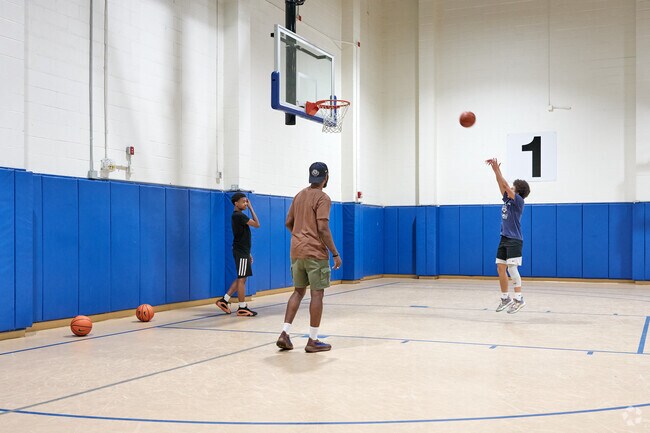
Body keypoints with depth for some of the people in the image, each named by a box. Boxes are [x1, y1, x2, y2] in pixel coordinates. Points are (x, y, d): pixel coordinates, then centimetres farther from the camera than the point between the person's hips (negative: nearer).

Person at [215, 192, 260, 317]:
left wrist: (248, 253, 21)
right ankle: (242, 308, 2)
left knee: (241, 278, 15)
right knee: (241, 279, -4)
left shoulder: (238, 216, 16)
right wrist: (251, 208, -13)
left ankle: (224, 300, 17)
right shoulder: (239, 215, -15)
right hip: (241, 252, -10)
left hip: (242, 251, 10)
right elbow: (257, 224, -19)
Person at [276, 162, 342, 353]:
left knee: (298, 291, 14)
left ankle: (285, 334, 7)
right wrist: (335, 254, -12)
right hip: (315, 253, -7)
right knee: (317, 294, 0)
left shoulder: (299, 195, 13)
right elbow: (322, 228, -17)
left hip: (296, 251, 7)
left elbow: (288, 223, 16)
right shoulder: (323, 198, -10)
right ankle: (313, 341, 3)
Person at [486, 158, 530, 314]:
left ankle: (519, 299, -14)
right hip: (504, 238, 8)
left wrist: (496, 169, -12)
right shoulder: (507, 199, 13)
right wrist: (496, 169, 1)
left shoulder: (519, 201, -8)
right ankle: (505, 298, 16)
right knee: (500, 268, 7)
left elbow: (505, 186, -14)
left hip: (514, 240, -8)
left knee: (512, 267, -15)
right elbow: (503, 185, 12)